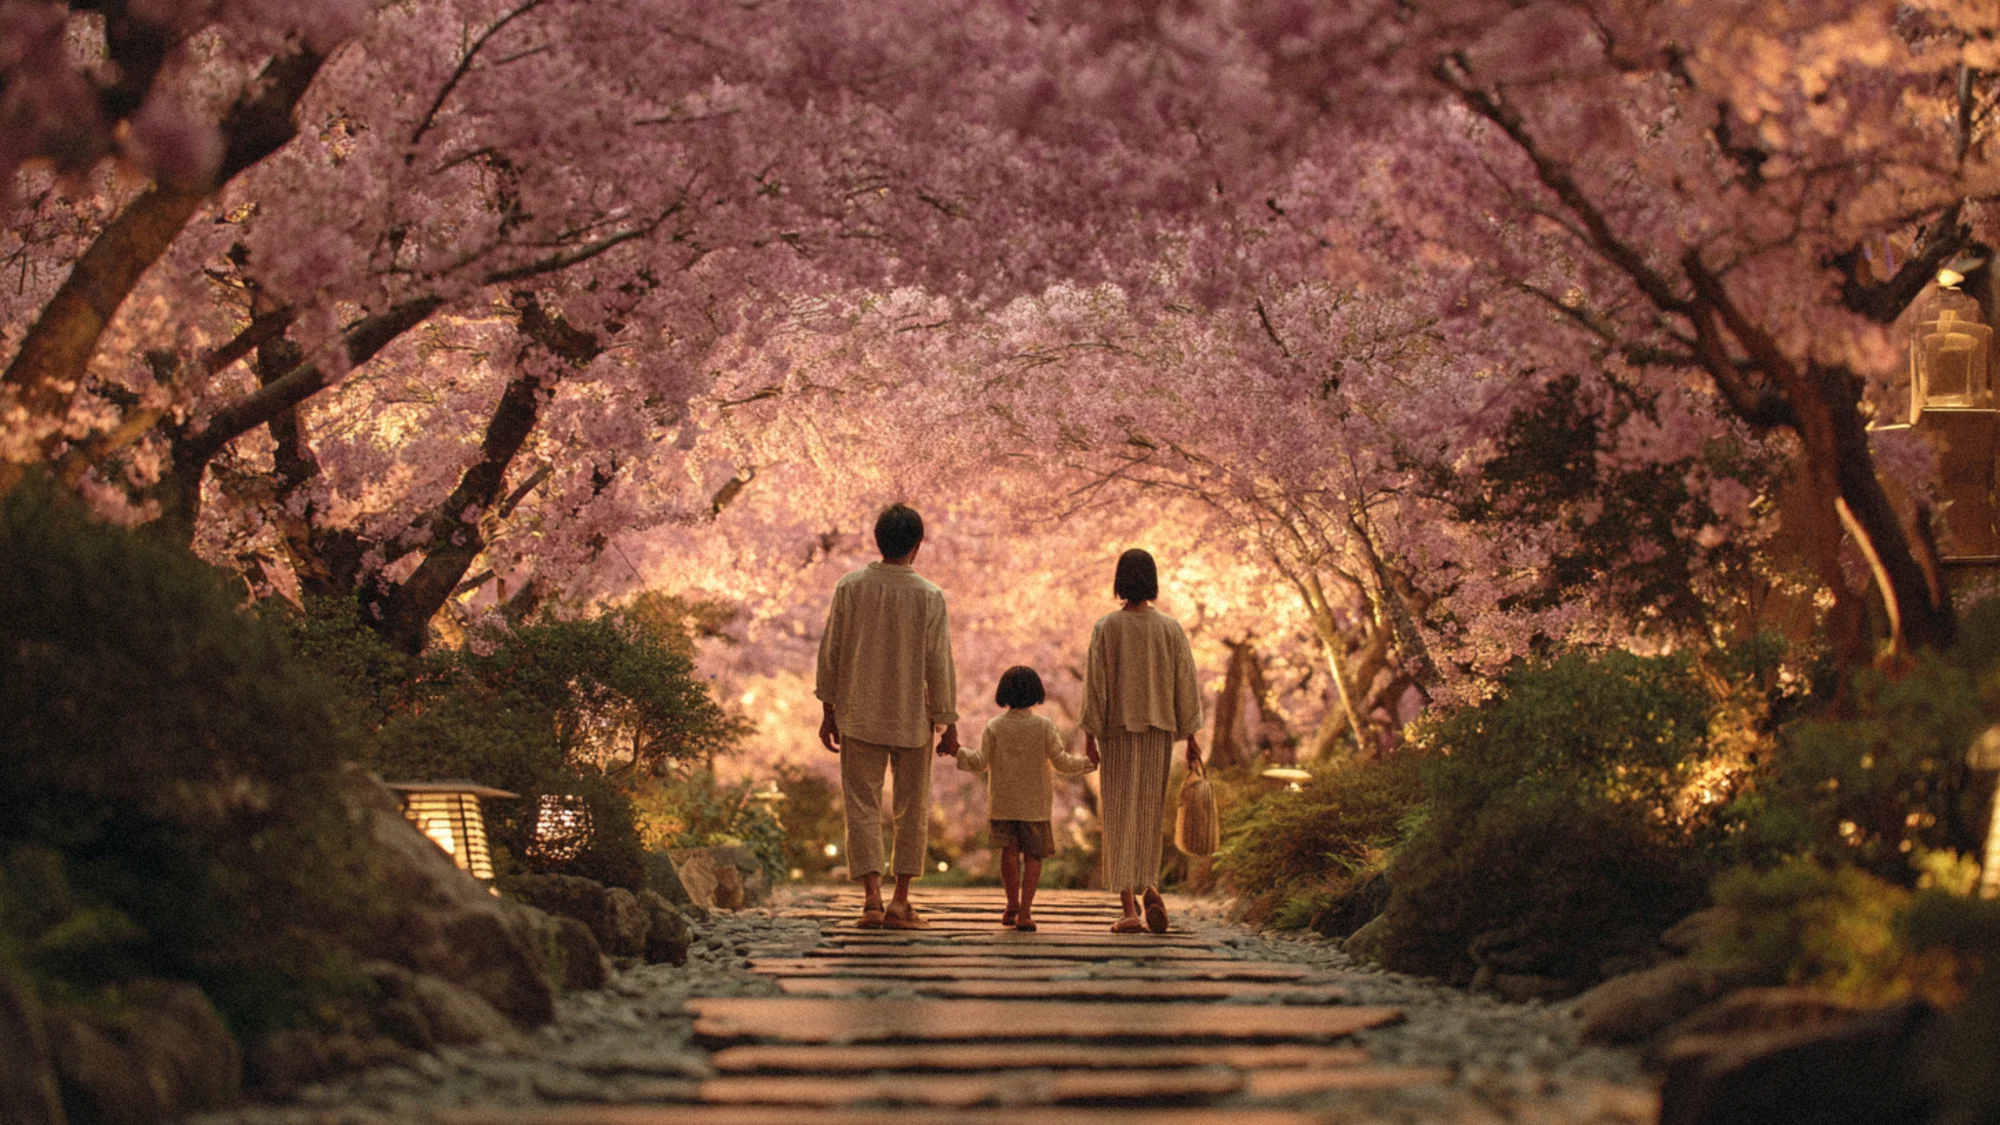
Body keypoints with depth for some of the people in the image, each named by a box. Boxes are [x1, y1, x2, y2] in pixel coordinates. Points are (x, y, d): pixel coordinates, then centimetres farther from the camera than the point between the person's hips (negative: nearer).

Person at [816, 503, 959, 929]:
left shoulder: (850, 587, -4)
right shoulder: (929, 597, -9)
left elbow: (830, 652, 0)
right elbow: (939, 666, -7)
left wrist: (828, 711, 10)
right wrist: (949, 725, 2)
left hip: (859, 718, 1)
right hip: (913, 719, -1)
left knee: (862, 806, 4)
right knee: (912, 809, 11)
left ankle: (872, 894, -10)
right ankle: (900, 901, 10)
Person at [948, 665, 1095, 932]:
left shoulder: (994, 727, -3)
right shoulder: (1044, 727, -4)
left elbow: (980, 762, -6)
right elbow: (1062, 761, -6)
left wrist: (957, 751, 9)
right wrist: (1086, 763, 11)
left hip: (1002, 803, 1)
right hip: (1034, 804, -1)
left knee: (1009, 850, 9)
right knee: (1033, 855, 3)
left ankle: (1012, 904, 8)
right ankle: (1025, 911, -5)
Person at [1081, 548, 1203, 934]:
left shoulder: (1106, 627, -6)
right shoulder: (1170, 629, -1)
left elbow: (1095, 683, -7)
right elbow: (1186, 684, 1)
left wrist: (1089, 736, -2)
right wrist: (1190, 736, 7)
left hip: (1118, 730, -2)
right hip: (1159, 731, 2)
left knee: (1121, 814, -1)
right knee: (1150, 810, 17)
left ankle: (1129, 906, -8)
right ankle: (1148, 889, 14)